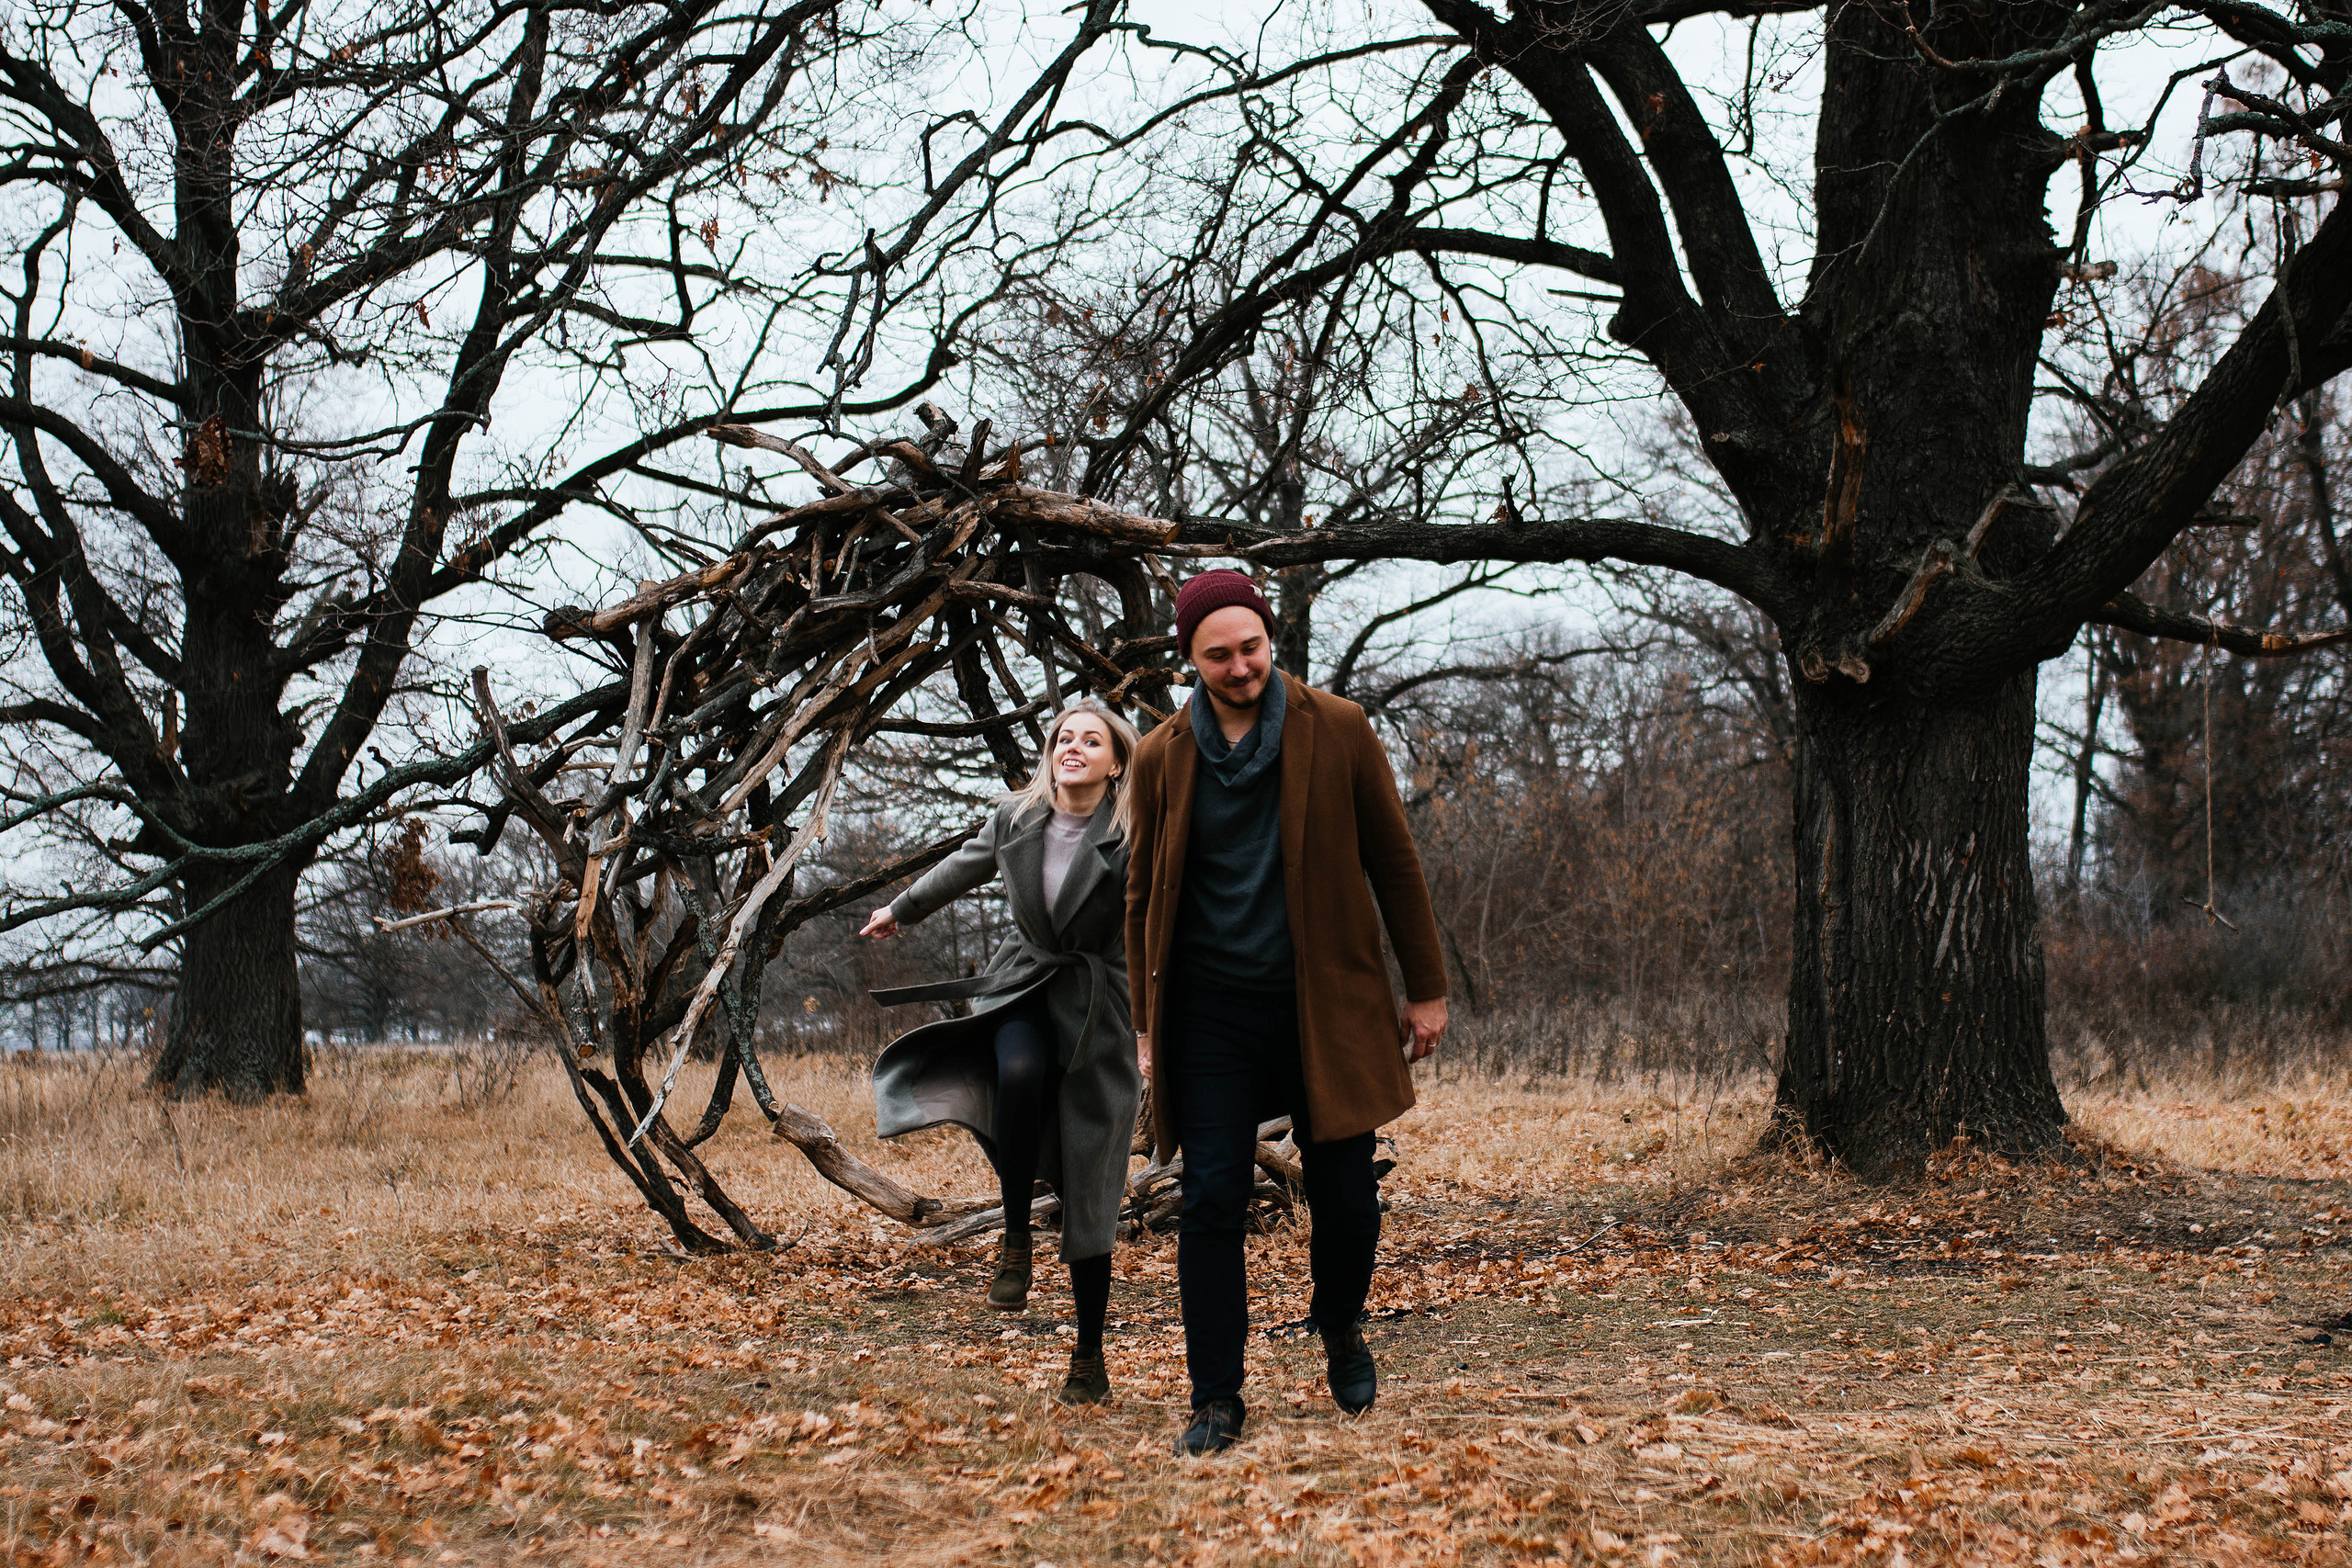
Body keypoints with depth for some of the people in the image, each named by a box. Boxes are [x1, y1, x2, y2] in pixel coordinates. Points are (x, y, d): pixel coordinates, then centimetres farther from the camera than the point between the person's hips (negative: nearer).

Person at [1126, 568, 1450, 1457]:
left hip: (1326, 1005, -1)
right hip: (1212, 1012, 1)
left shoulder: (1338, 732, -1)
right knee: (1212, 1204, -3)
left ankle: (1340, 1327, 33)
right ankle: (1217, 1401, 7)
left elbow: (1394, 863, 5)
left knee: (1346, 1199, 2)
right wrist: (1149, 1025, 10)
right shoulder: (1161, 758, 3)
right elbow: (1143, 893, 12)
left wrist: (1426, 988, 6)